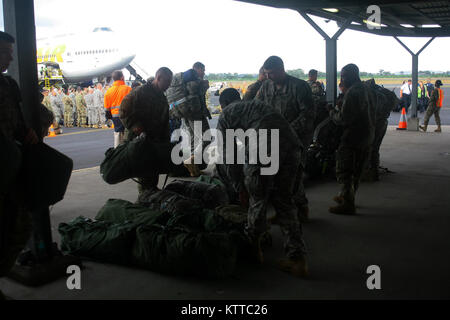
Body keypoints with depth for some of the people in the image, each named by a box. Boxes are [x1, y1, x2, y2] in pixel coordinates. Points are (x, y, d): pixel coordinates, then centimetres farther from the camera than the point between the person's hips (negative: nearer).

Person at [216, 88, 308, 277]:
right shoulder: (256, 104, 38)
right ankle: (298, 259, 16)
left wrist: (239, 187, 27)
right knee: (284, 201, 16)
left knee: (258, 199, 15)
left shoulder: (226, 114, 21)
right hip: (292, 145, 6)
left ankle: (254, 249, 32)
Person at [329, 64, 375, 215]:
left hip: (353, 137, -10)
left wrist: (333, 113, -1)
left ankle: (347, 204, -3)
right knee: (356, 171, 18)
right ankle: (346, 196, 32)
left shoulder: (352, 92, -17)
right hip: (367, 136, 10)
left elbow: (343, 119, -20)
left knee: (344, 171, -4)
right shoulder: (365, 89, 13)